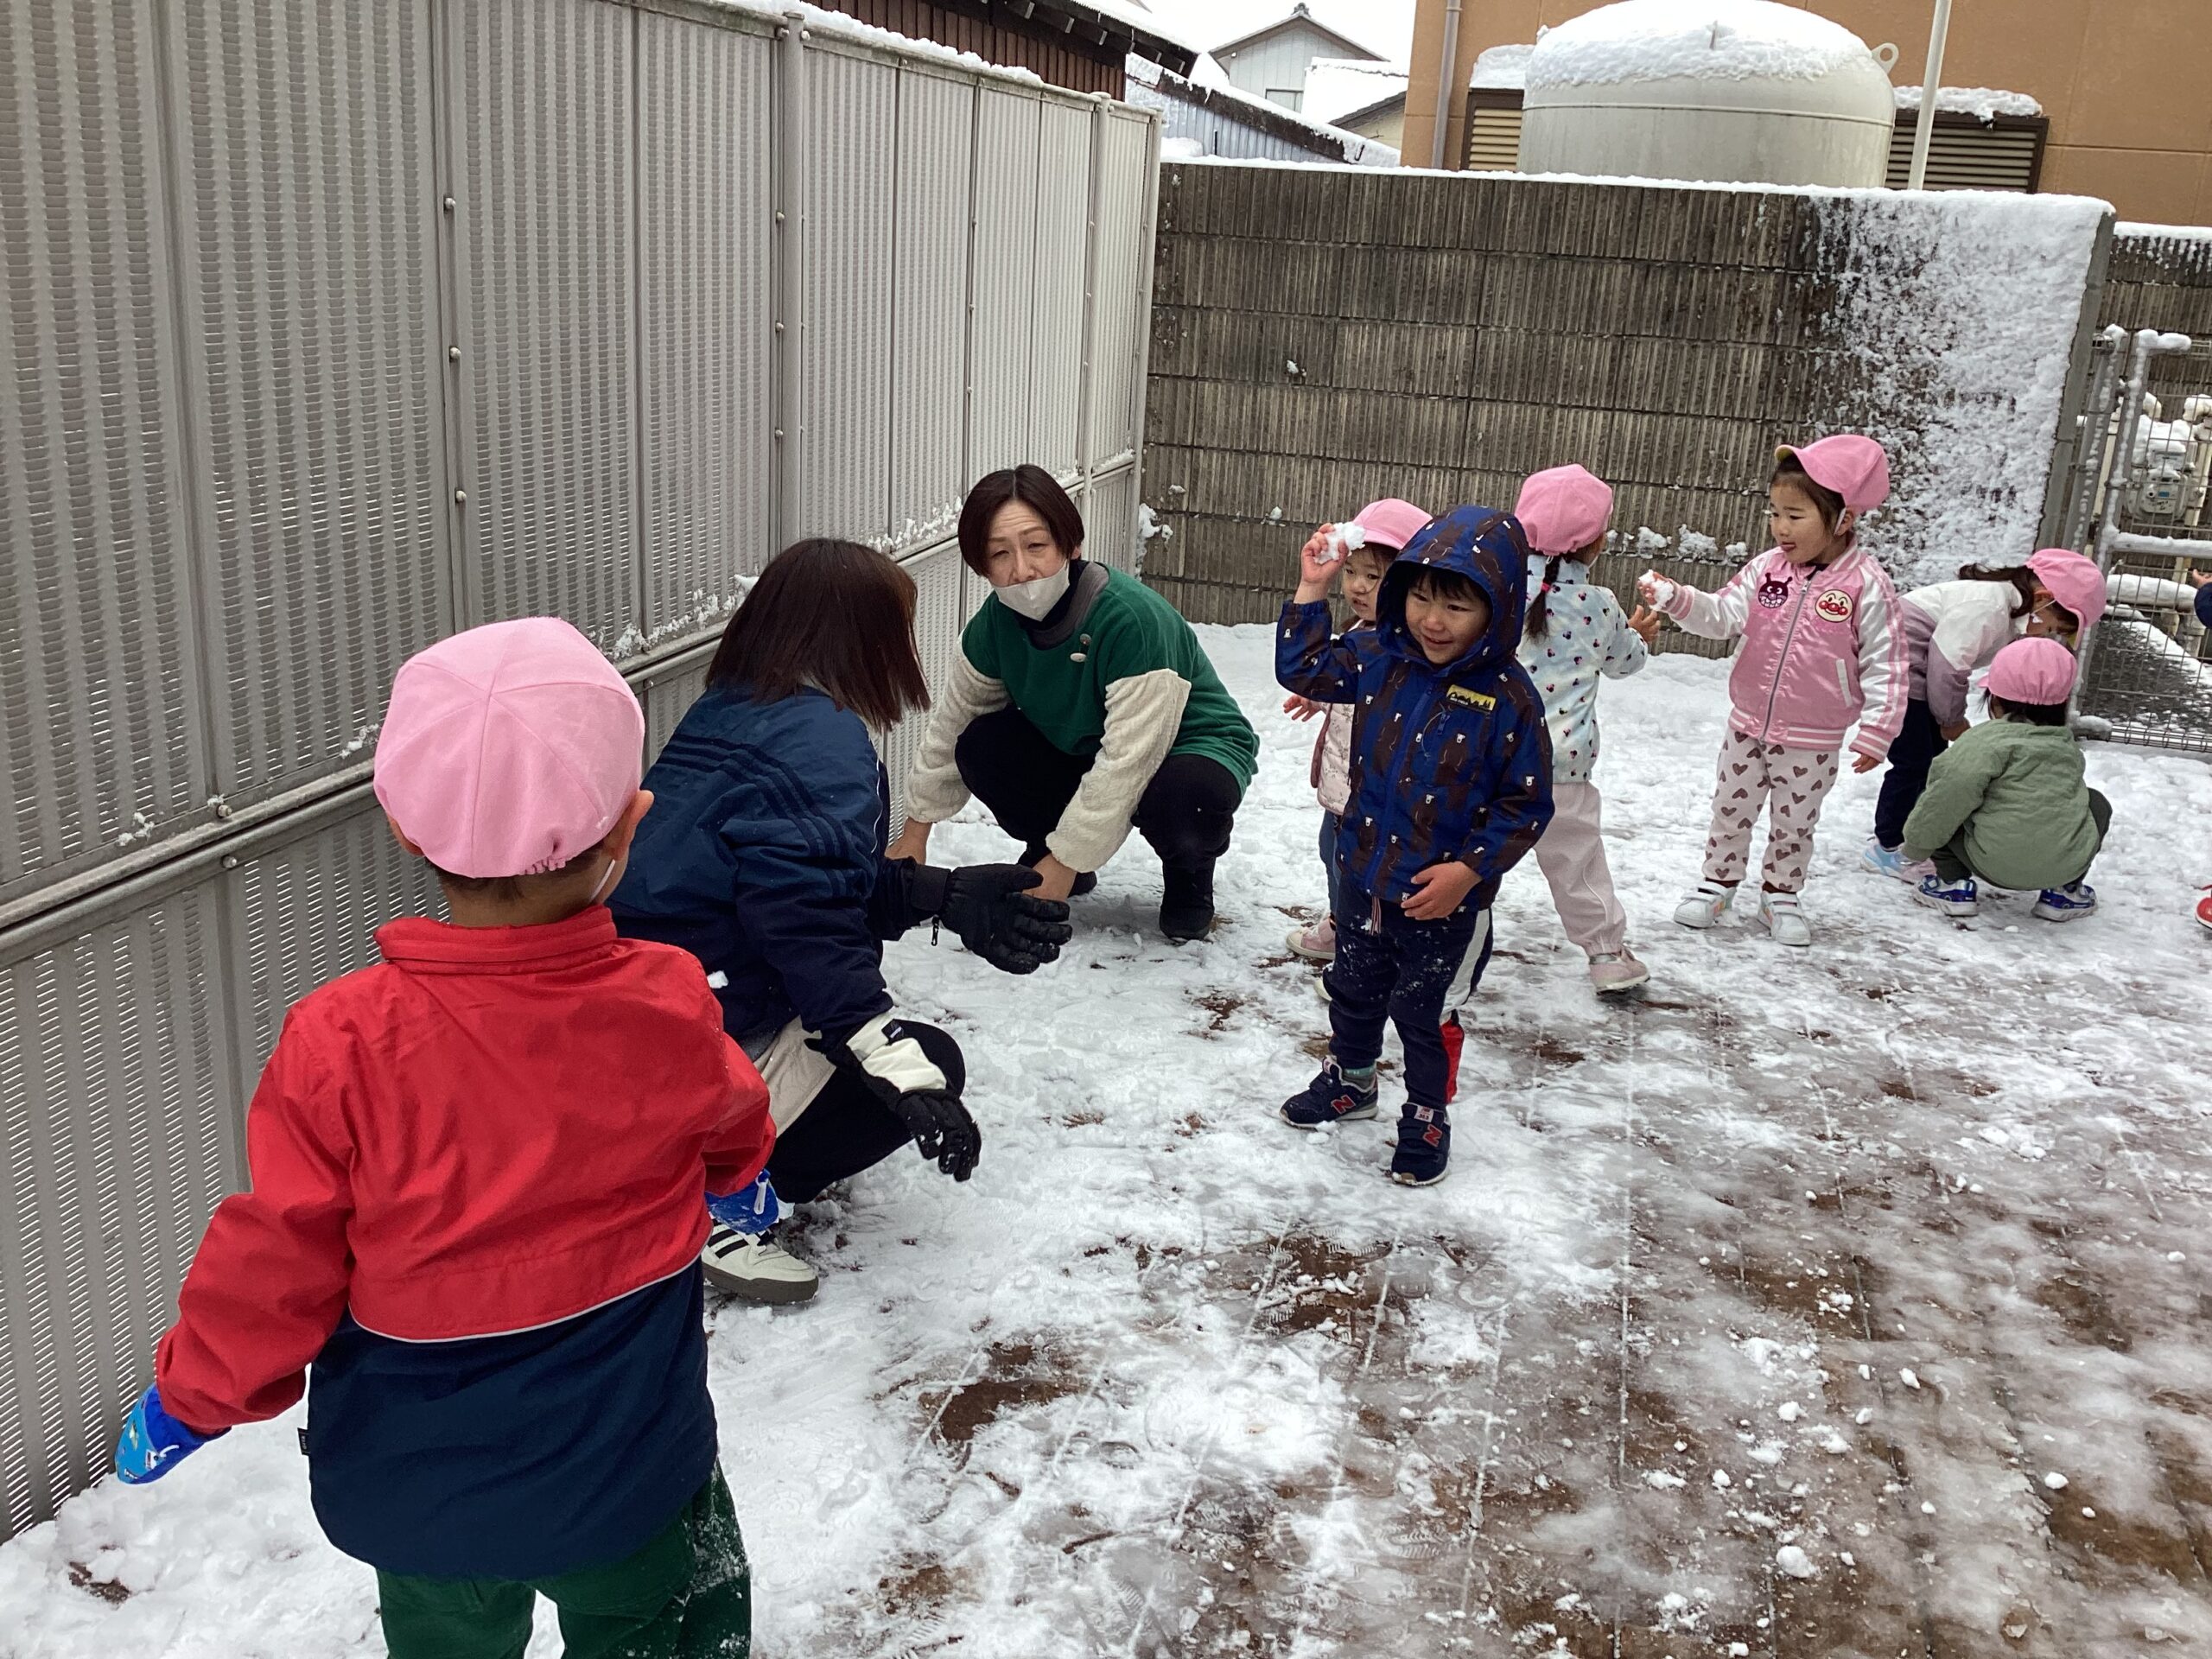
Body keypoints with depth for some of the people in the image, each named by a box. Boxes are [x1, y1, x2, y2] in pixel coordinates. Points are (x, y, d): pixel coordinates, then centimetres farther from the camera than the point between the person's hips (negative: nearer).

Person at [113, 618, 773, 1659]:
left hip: (418, 1487, 1)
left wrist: (192, 1393, 5)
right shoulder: (667, 1011, -18)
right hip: (625, 1470, 0)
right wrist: (733, 1177, 30)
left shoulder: (341, 1045, -25)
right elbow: (732, 1125, 5)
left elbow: (274, 1260, -15)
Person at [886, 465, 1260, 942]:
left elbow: (1128, 763, -34)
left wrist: (1066, 860, -27)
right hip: (1080, 752, 5)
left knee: (1182, 799, -39)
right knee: (981, 745, -19)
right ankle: (1044, 849, 9)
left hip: (1189, 746, -5)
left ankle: (1188, 873, -2)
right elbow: (951, 723, 1)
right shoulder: (996, 622, -15)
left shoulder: (1134, 619, -35)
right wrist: (915, 832, 7)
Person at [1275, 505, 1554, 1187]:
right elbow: (1303, 671, 5)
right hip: (1364, 872, 5)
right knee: (1353, 989, 24)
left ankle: (1426, 1118, 35)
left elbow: (1526, 805, -14)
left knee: (1424, 1012, 12)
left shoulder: (1508, 698, -20)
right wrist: (1311, 592, -3)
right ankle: (1350, 1081, 48)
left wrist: (1469, 870, -21)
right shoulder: (1380, 655, -7)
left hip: (1443, 897, -5)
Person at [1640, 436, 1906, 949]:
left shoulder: (1866, 584, -15)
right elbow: (1722, 615, -6)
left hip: (1812, 741, -3)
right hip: (1748, 725, 3)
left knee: (1794, 824, 13)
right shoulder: (1767, 568, -5)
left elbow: (1884, 664, -11)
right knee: (1731, 809, 15)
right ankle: (1718, 882, 33)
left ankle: (1781, 896, 31)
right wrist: (1675, 598, -24)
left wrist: (1877, 732, -12)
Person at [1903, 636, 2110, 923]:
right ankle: (2066, 890, 23)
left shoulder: (1989, 739, -6)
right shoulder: (2069, 748, 14)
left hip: (1993, 864, -4)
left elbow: (1956, 789, -18)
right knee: (2096, 804, 33)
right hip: (2068, 863, 4)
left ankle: (1954, 883, 7)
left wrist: (1917, 845, -7)